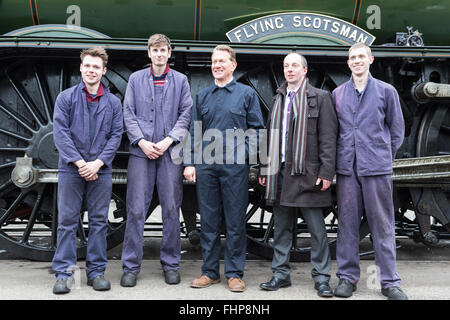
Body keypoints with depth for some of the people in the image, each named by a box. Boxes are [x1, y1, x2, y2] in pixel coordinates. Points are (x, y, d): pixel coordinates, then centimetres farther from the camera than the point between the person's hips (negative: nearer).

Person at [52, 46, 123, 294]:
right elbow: (60, 133, -4)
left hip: (101, 170, 2)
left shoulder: (113, 102, 8)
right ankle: (63, 273, 8)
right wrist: (79, 162, -13)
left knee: (99, 222, 6)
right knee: (67, 221, 1)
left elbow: (116, 135, 2)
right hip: (70, 169, -1)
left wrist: (98, 162, -10)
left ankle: (97, 271, 16)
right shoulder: (66, 98, 3)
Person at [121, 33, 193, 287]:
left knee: (172, 209, 2)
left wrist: (168, 140, -9)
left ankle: (171, 264, 14)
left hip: (170, 151, 0)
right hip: (141, 151, 0)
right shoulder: (136, 79, 12)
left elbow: (186, 114, 3)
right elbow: (128, 113, 6)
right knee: (136, 209, -2)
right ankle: (131, 266, 7)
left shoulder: (181, 80, 10)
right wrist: (142, 141, -7)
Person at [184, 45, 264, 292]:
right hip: (205, 165, 3)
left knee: (235, 221, 1)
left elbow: (256, 129, 5)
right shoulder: (202, 96, 14)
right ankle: (210, 271, 18)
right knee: (208, 220, 8)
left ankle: (234, 273, 12)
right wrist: (190, 163, 7)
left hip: (235, 165, -3)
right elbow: (194, 131, 14)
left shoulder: (247, 94, 6)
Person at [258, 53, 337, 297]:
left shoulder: (319, 97, 1)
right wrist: (265, 169, 14)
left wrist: (326, 172, -13)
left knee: (317, 228, 0)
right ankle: (281, 274, 20)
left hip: (307, 172, -5)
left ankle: (321, 277, 9)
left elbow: (328, 137, -5)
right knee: (281, 227, 10)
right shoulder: (278, 99, 17)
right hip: (280, 171, 5)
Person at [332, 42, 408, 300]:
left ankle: (390, 281, 10)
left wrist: (383, 157, 7)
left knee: (383, 225, 2)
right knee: (347, 223, 6)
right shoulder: (338, 94, 11)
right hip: (347, 168, 2)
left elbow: (397, 130, 9)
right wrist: (342, 156, 8)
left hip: (377, 168, -2)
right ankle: (348, 276, 17)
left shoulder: (386, 91, 5)